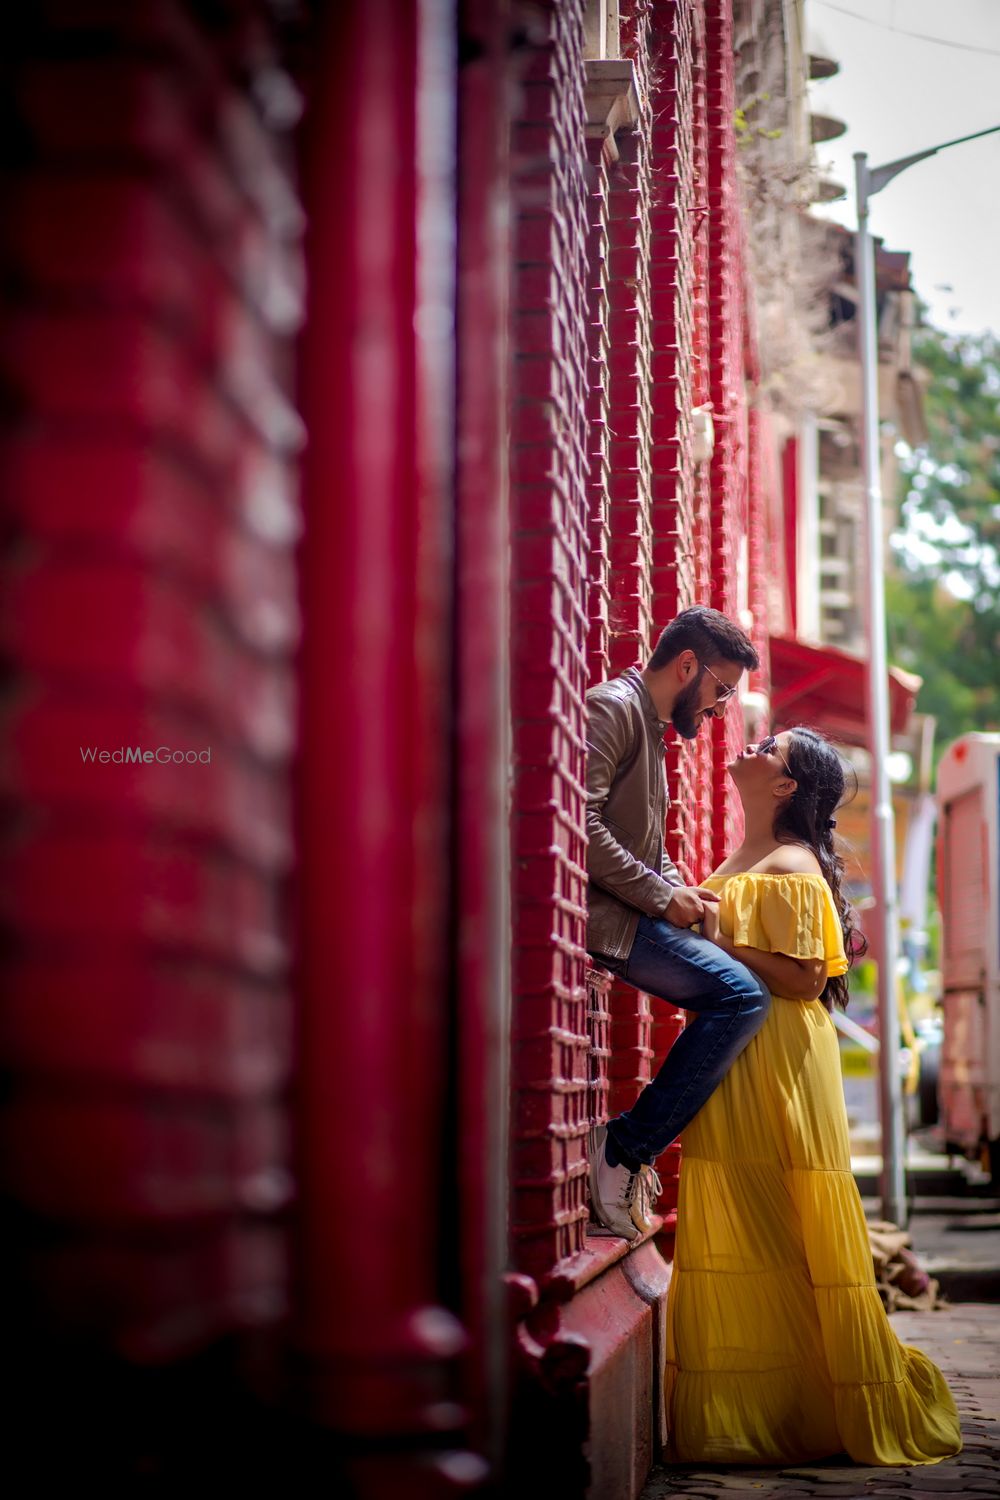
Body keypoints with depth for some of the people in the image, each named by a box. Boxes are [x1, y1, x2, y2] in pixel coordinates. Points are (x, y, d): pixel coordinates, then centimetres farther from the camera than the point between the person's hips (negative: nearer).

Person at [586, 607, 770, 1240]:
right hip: (606, 913, -10)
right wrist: (662, 897, -16)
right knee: (742, 995, -21)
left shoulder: (651, 725, 24)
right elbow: (582, 826, -21)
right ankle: (623, 1151, -17)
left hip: (633, 910, 11)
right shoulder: (612, 708, -9)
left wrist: (683, 889, 5)